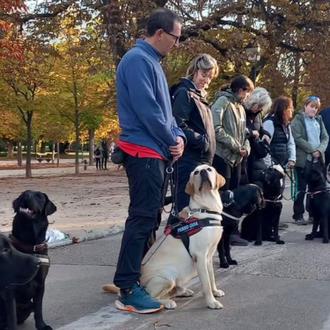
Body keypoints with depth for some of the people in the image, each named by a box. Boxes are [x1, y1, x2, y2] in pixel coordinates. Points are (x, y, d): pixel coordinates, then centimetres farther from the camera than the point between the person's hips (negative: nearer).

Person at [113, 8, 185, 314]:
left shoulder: (152, 61, 17)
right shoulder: (137, 60, -14)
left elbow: (164, 108, 19)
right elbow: (146, 109, -21)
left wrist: (177, 136, 3)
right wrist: (172, 141, -10)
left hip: (155, 151, 10)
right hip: (144, 151, -10)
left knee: (150, 216, 15)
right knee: (142, 217, -10)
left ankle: (143, 273, 24)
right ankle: (128, 290, -7)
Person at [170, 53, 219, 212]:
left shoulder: (200, 95, 20)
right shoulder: (184, 92, -7)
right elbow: (179, 126, -18)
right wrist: (201, 141, -17)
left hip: (204, 159, 9)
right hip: (190, 159, -9)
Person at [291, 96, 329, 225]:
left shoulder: (319, 120, 16)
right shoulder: (298, 120, -2)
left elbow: (325, 137, 12)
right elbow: (297, 138, -12)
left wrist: (320, 150, -7)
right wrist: (312, 150, -14)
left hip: (318, 159, 5)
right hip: (303, 159, -5)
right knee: (301, 189, -2)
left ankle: (313, 214, 13)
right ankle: (298, 215, 6)